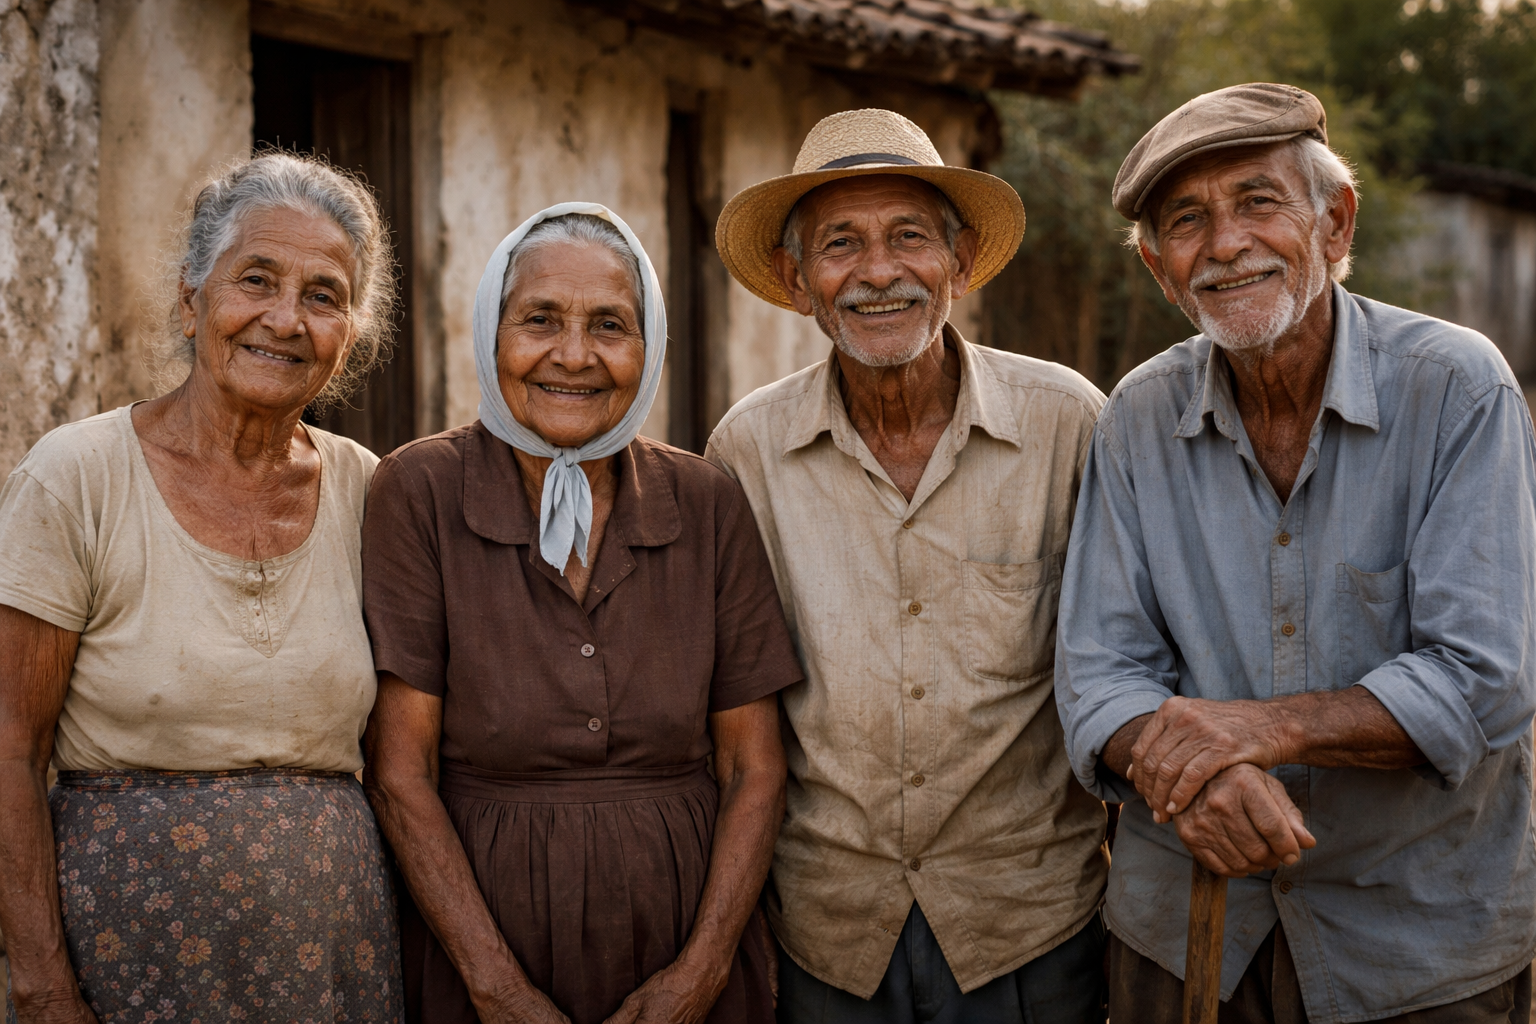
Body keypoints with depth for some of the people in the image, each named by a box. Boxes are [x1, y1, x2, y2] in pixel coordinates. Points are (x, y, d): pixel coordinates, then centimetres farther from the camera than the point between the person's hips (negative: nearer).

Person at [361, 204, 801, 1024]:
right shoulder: (421, 492, -7)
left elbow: (753, 769, 0)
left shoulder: (707, 506, -1)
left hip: (682, 921, 2)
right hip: (477, 919, -2)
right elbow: (399, 769, -9)